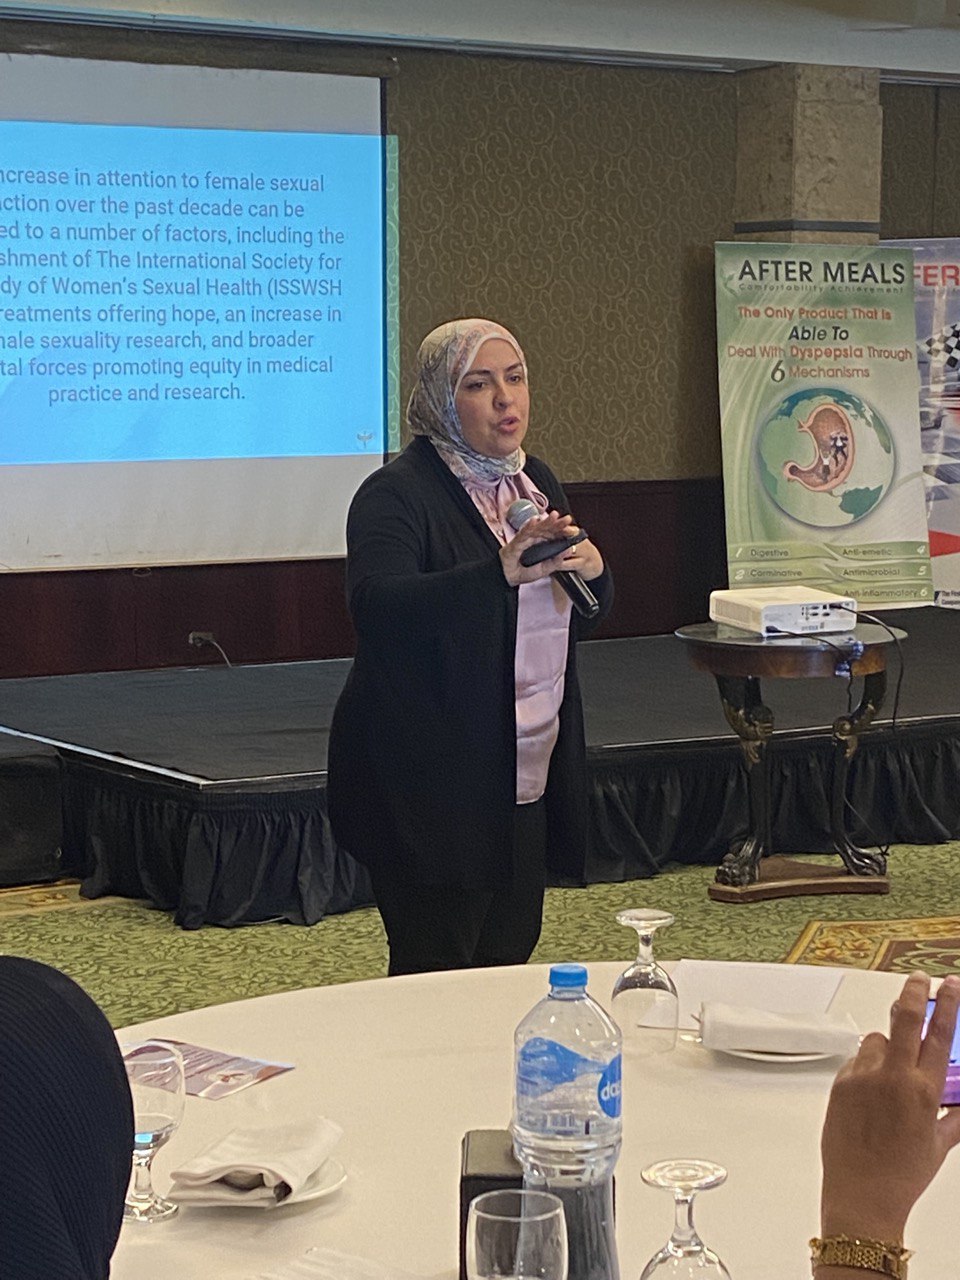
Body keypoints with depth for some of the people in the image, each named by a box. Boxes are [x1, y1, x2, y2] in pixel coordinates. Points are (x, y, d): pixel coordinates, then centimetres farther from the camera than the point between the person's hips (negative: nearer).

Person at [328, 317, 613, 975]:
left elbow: (579, 622, 21)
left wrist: (592, 571, -3)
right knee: (436, 972, -4)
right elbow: (376, 607, -29)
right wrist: (501, 573, -39)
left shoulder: (538, 482, 13)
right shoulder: (397, 494, -11)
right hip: (431, 790, -7)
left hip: (524, 786, 7)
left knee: (509, 959, 12)